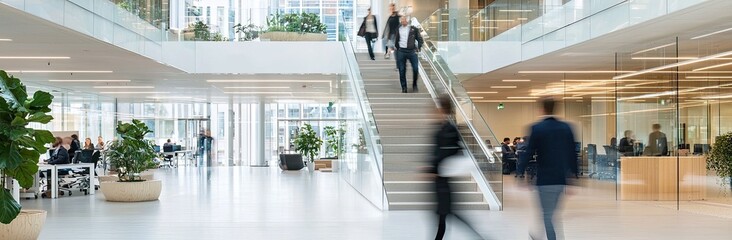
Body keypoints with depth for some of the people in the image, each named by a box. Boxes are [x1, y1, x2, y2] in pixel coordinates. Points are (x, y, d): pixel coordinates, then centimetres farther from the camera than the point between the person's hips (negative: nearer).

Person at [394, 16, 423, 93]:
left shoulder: (413, 29, 3)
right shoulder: (399, 30, 10)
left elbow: (420, 39, 6)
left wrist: (418, 48, -4)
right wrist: (397, 49, 13)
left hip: (412, 51, -2)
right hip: (401, 51, 2)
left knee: (416, 69, -7)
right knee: (402, 71, 2)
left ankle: (414, 85, 14)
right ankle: (404, 88, 11)